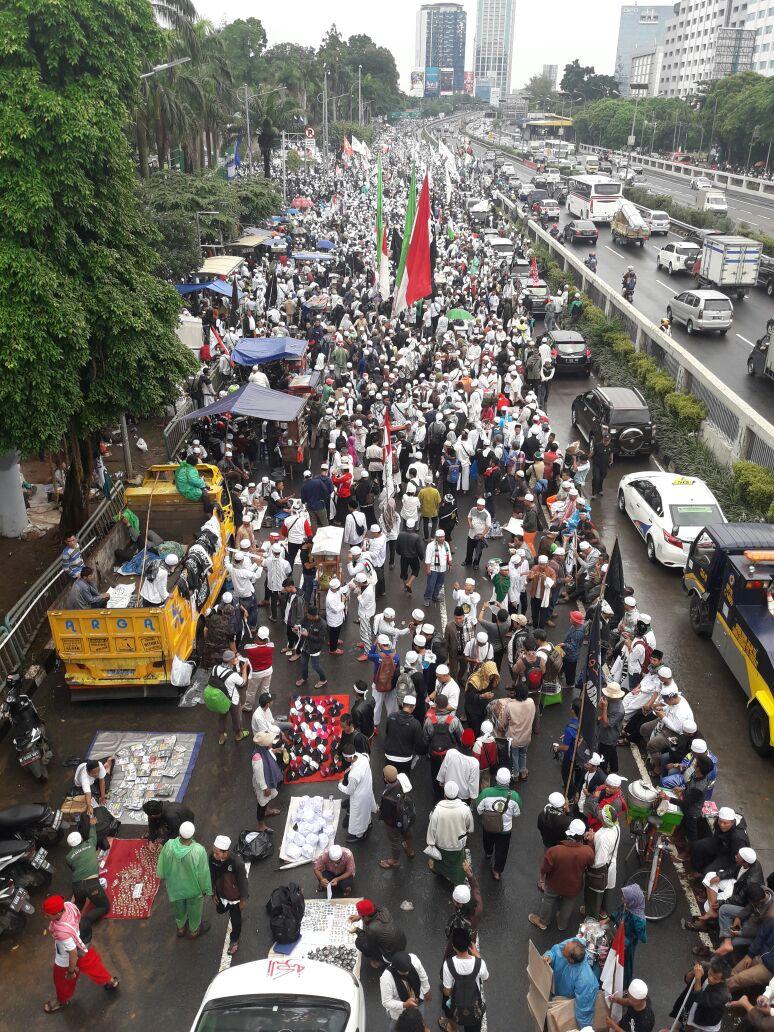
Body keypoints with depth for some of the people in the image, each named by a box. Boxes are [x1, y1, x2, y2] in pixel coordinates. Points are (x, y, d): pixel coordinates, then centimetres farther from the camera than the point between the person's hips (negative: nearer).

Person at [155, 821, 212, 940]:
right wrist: (205, 889, -2)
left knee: (179, 907, 32)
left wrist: (161, 877, 12)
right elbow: (203, 873, -22)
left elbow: (162, 864, -11)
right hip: (193, 888, -2)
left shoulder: (169, 845, -33)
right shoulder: (199, 851, -39)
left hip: (175, 885, 2)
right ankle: (193, 931, 54)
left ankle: (180, 928, 58)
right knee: (194, 909, 28)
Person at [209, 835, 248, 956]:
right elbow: (212, 875, -6)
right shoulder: (213, 857, -26)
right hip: (221, 894, 4)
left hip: (235, 896, -4)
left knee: (235, 920, 18)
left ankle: (234, 940, 47)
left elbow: (243, 881, -23)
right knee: (220, 910, 30)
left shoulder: (237, 862, -40)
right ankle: (229, 910, 65)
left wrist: (243, 900, -10)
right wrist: (213, 892, 7)